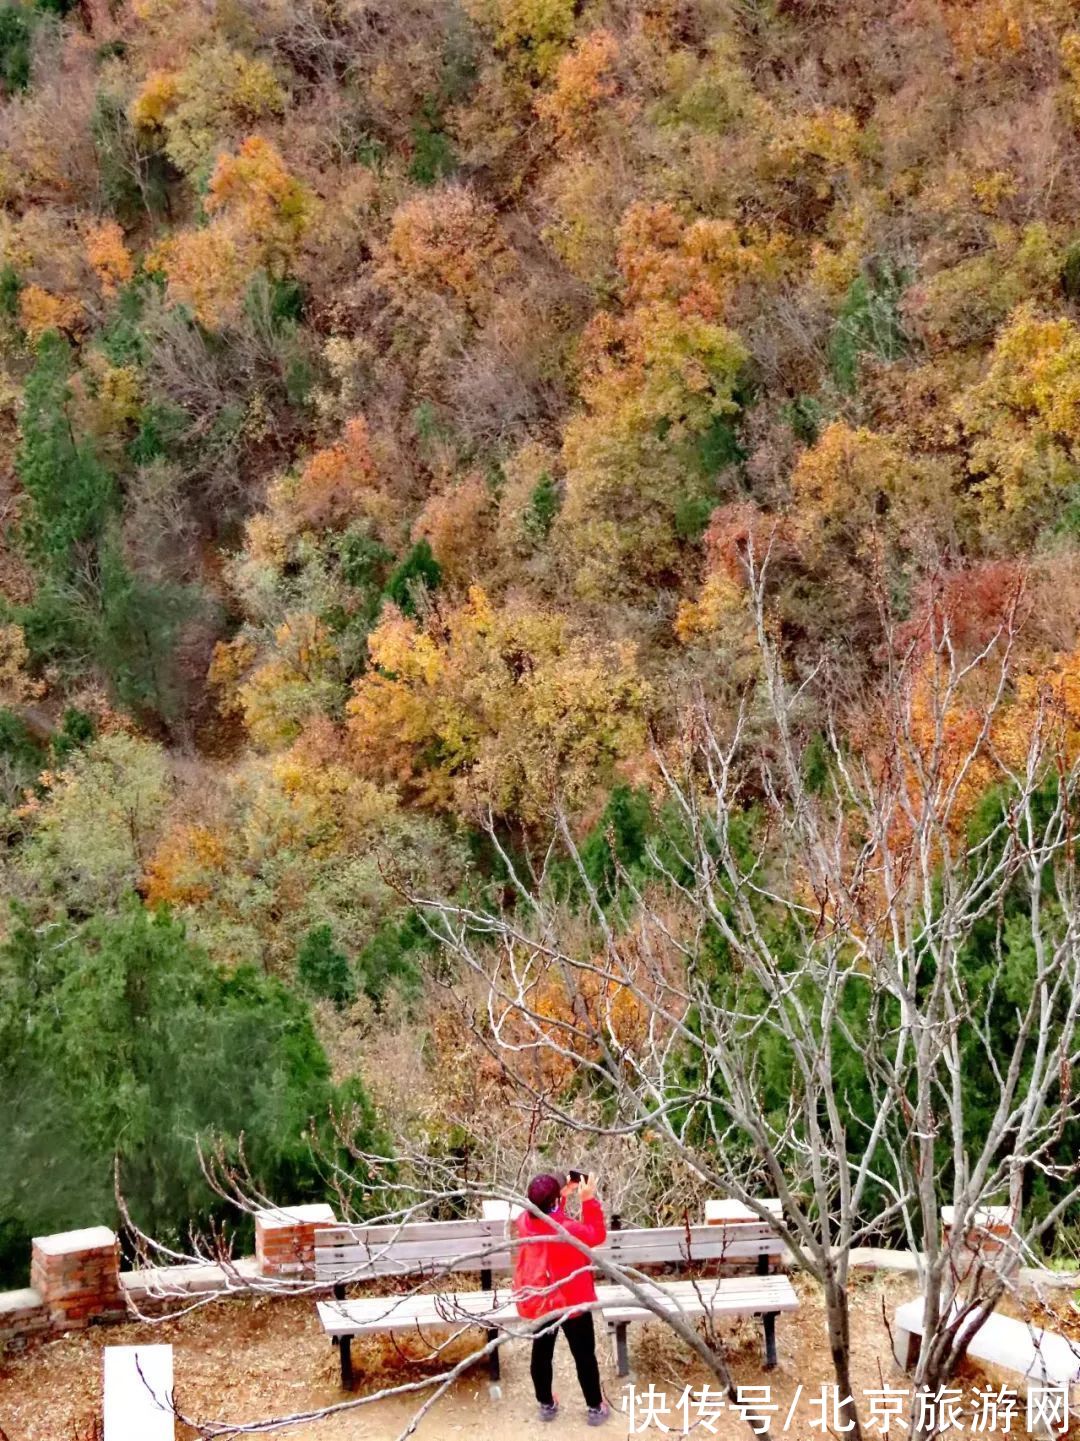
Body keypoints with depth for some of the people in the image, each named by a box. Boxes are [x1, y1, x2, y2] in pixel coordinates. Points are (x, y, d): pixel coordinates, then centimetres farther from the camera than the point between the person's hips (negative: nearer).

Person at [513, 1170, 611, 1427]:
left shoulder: (525, 1221, -16)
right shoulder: (569, 1230, -32)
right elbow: (598, 1235, -12)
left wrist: (564, 1195, 2)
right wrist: (589, 1200, -16)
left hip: (536, 1301, 5)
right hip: (571, 1302, -5)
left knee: (541, 1353, 22)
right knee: (584, 1355, 15)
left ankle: (546, 1405, 39)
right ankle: (595, 1408, 29)